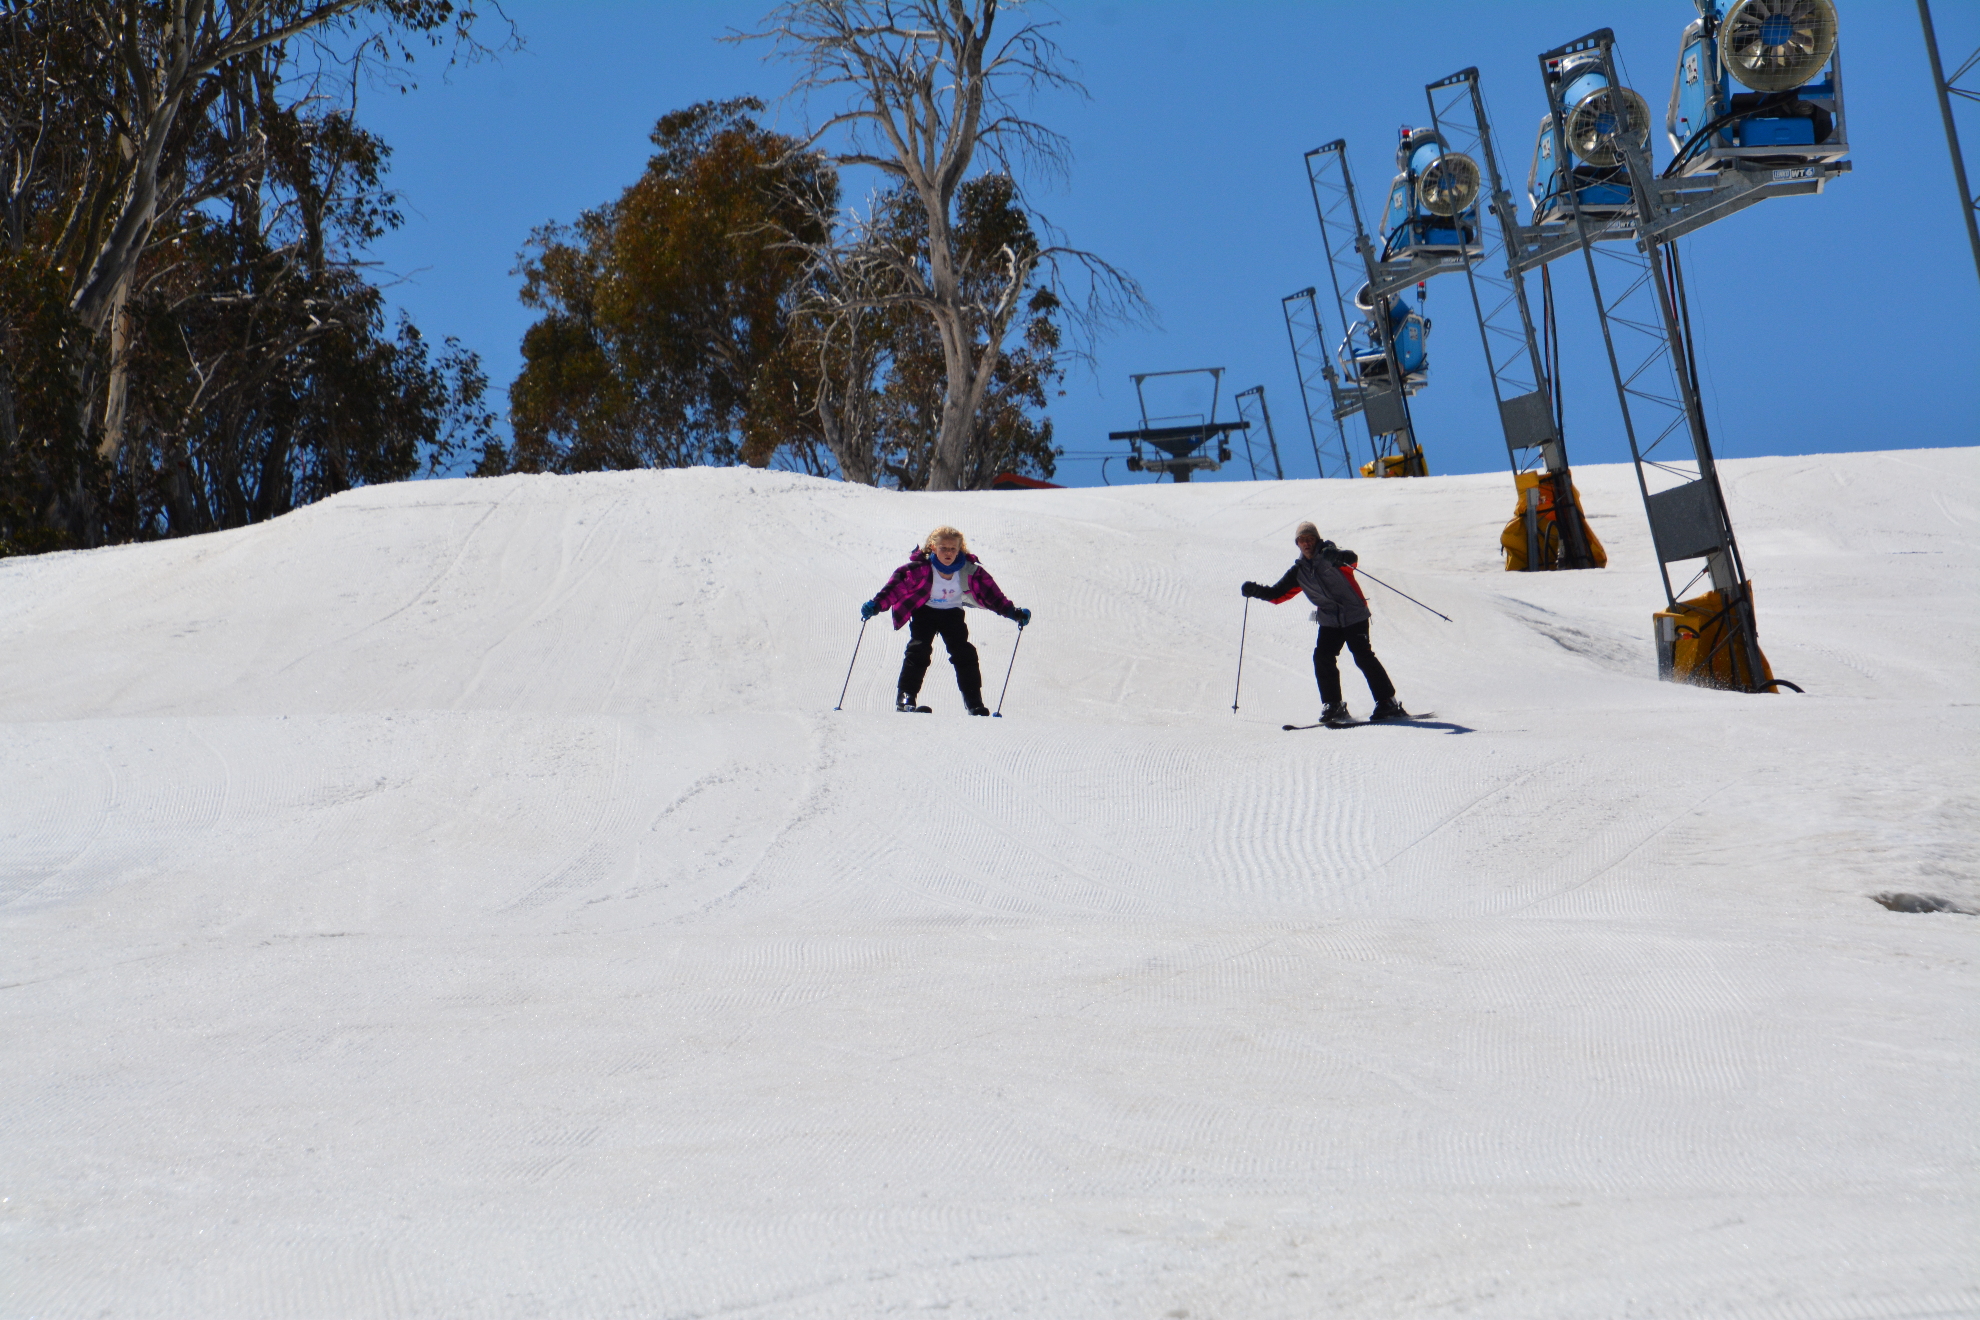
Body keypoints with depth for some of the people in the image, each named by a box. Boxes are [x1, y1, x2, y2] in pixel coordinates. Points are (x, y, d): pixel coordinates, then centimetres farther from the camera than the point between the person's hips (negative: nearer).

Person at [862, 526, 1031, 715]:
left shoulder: (969, 570, -19)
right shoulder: (921, 568, -25)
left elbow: (990, 593, -10)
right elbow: (896, 584, -27)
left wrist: (1012, 612, -16)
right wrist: (876, 604, -38)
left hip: (952, 613, 2)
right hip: (925, 612, -2)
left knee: (964, 653, -8)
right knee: (919, 649, -19)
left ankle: (975, 703, 0)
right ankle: (905, 696, -15)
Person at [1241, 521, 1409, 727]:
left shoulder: (1328, 554, -8)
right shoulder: (1299, 571, 9)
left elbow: (1352, 559, -28)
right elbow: (1278, 593, 12)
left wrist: (1341, 557, -51)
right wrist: (1257, 591, -6)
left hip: (1354, 615, -5)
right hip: (1329, 621, 5)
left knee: (1363, 656, -13)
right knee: (1322, 657, -11)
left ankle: (1387, 703, -4)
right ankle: (1333, 707, -2)